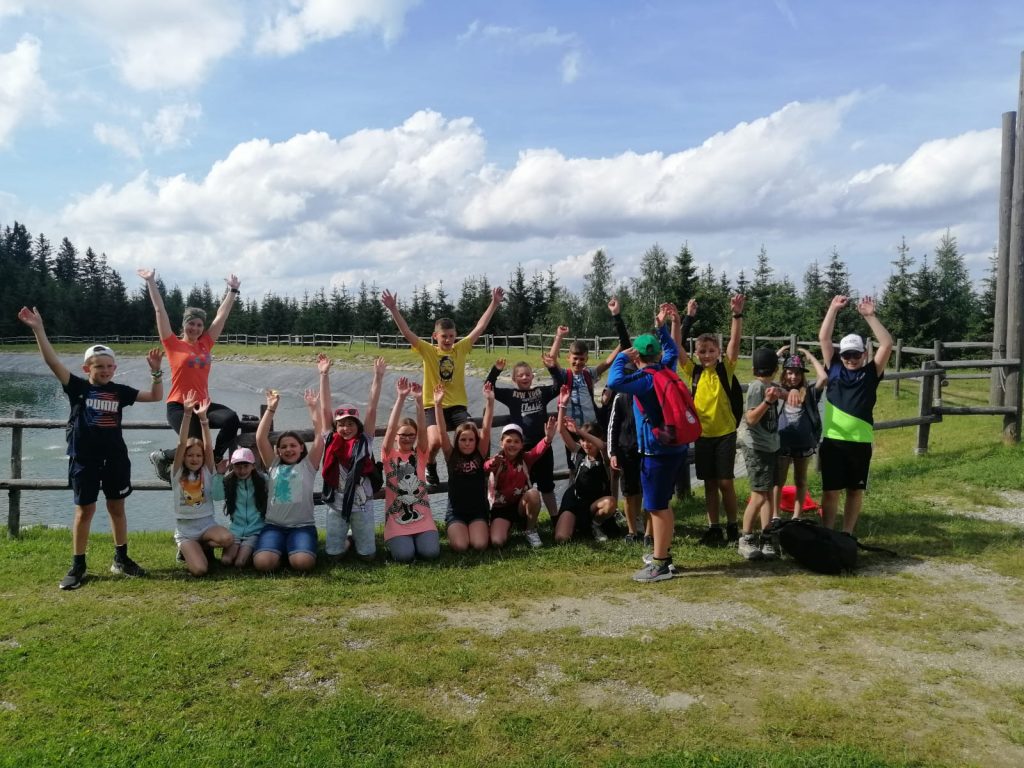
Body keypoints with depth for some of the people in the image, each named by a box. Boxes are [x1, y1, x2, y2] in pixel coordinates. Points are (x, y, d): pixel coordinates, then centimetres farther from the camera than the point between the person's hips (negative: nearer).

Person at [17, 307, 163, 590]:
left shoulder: (120, 391, 3)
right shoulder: (78, 387, -4)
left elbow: (156, 396, 5)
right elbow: (52, 361, -15)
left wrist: (155, 371, -8)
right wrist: (38, 329, -23)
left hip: (115, 458, 3)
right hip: (84, 459, -2)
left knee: (117, 507, 11)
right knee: (84, 510, 2)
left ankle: (121, 559, 23)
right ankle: (77, 566, 14)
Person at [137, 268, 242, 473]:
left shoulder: (205, 344, 10)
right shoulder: (173, 345, 0)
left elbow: (222, 315, 13)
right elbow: (160, 311, -1)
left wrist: (233, 289, 15)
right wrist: (151, 282, -2)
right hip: (179, 406, -4)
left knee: (231, 419, -24)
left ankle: (214, 460, -7)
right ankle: (162, 457, 14)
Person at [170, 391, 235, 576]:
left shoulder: (207, 472, 2)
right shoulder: (177, 473, -2)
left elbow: (209, 447, -13)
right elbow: (181, 444, -14)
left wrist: (203, 418, -24)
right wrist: (187, 414, -26)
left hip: (206, 522, 2)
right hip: (185, 528, -2)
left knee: (228, 538, -33)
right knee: (199, 570, -25)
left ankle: (202, 547, 1)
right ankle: (187, 549, 11)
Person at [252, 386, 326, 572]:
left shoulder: (308, 465, 9)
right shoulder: (274, 465, 14)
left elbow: (320, 436, -3)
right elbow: (260, 438, 3)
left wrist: (314, 408, -8)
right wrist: (271, 409, -2)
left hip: (302, 525, -1)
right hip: (274, 525, 1)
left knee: (303, 563, -29)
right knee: (262, 563, -27)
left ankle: (293, 551, 8)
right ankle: (281, 551, 8)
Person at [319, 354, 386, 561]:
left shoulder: (365, 441, -3)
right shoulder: (331, 440, 0)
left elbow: (371, 409, -10)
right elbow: (326, 408, -5)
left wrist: (378, 377, -16)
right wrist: (324, 375, -10)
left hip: (361, 504, -1)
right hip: (336, 504, 1)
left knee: (367, 555, 7)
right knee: (333, 554, 7)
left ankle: (357, 537, 38)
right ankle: (345, 540, 39)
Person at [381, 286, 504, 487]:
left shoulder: (461, 349, 4)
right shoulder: (428, 350, -1)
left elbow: (480, 327, 3)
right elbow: (407, 332, -10)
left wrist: (494, 304, -1)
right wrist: (393, 309, -19)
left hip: (458, 405, 2)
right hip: (434, 406, -2)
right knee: (435, 441, -25)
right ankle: (430, 467, 11)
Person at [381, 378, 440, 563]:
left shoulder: (420, 455, 7)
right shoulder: (389, 455, 2)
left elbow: (423, 429, -9)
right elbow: (391, 428, -12)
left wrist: (419, 399, -21)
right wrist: (401, 398, -22)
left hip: (422, 518, 2)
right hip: (396, 520, -2)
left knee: (431, 553, -20)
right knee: (404, 556, -23)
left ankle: (418, 539, 13)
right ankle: (395, 541, 10)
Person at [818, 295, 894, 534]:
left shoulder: (871, 372, 5)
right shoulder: (834, 368, 7)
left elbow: (887, 344, -5)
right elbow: (823, 338, 3)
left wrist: (870, 316, -9)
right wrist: (833, 308, -1)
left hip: (860, 442, 1)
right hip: (832, 441, 0)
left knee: (855, 491, 10)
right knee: (830, 491, 4)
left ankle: (847, 535, 22)